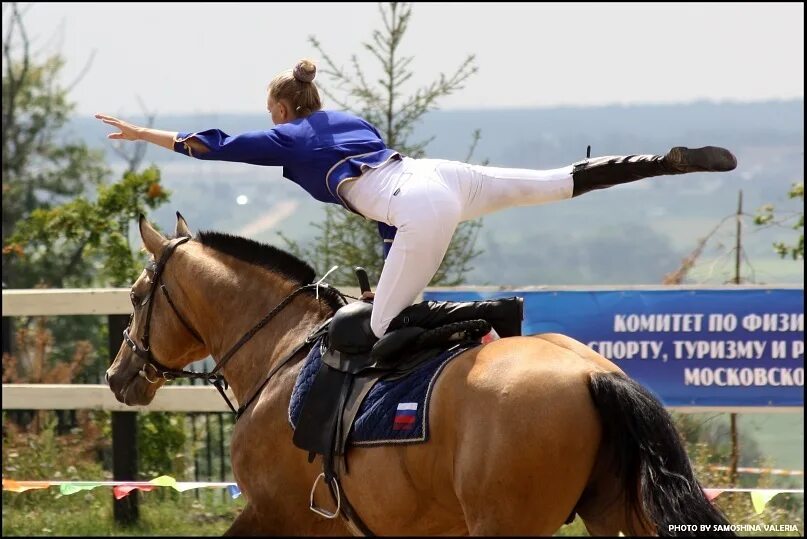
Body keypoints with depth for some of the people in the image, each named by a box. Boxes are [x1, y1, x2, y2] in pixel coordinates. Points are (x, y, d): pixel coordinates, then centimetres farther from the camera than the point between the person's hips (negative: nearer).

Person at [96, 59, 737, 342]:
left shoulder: (287, 138, 14)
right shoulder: (354, 122, 32)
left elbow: (217, 146, 19)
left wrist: (148, 134, 29)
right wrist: (392, 266, 38)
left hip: (421, 209, -7)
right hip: (446, 174, 7)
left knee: (388, 326, -6)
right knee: (569, 181, 5)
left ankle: (498, 312, -19)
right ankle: (675, 161, -3)